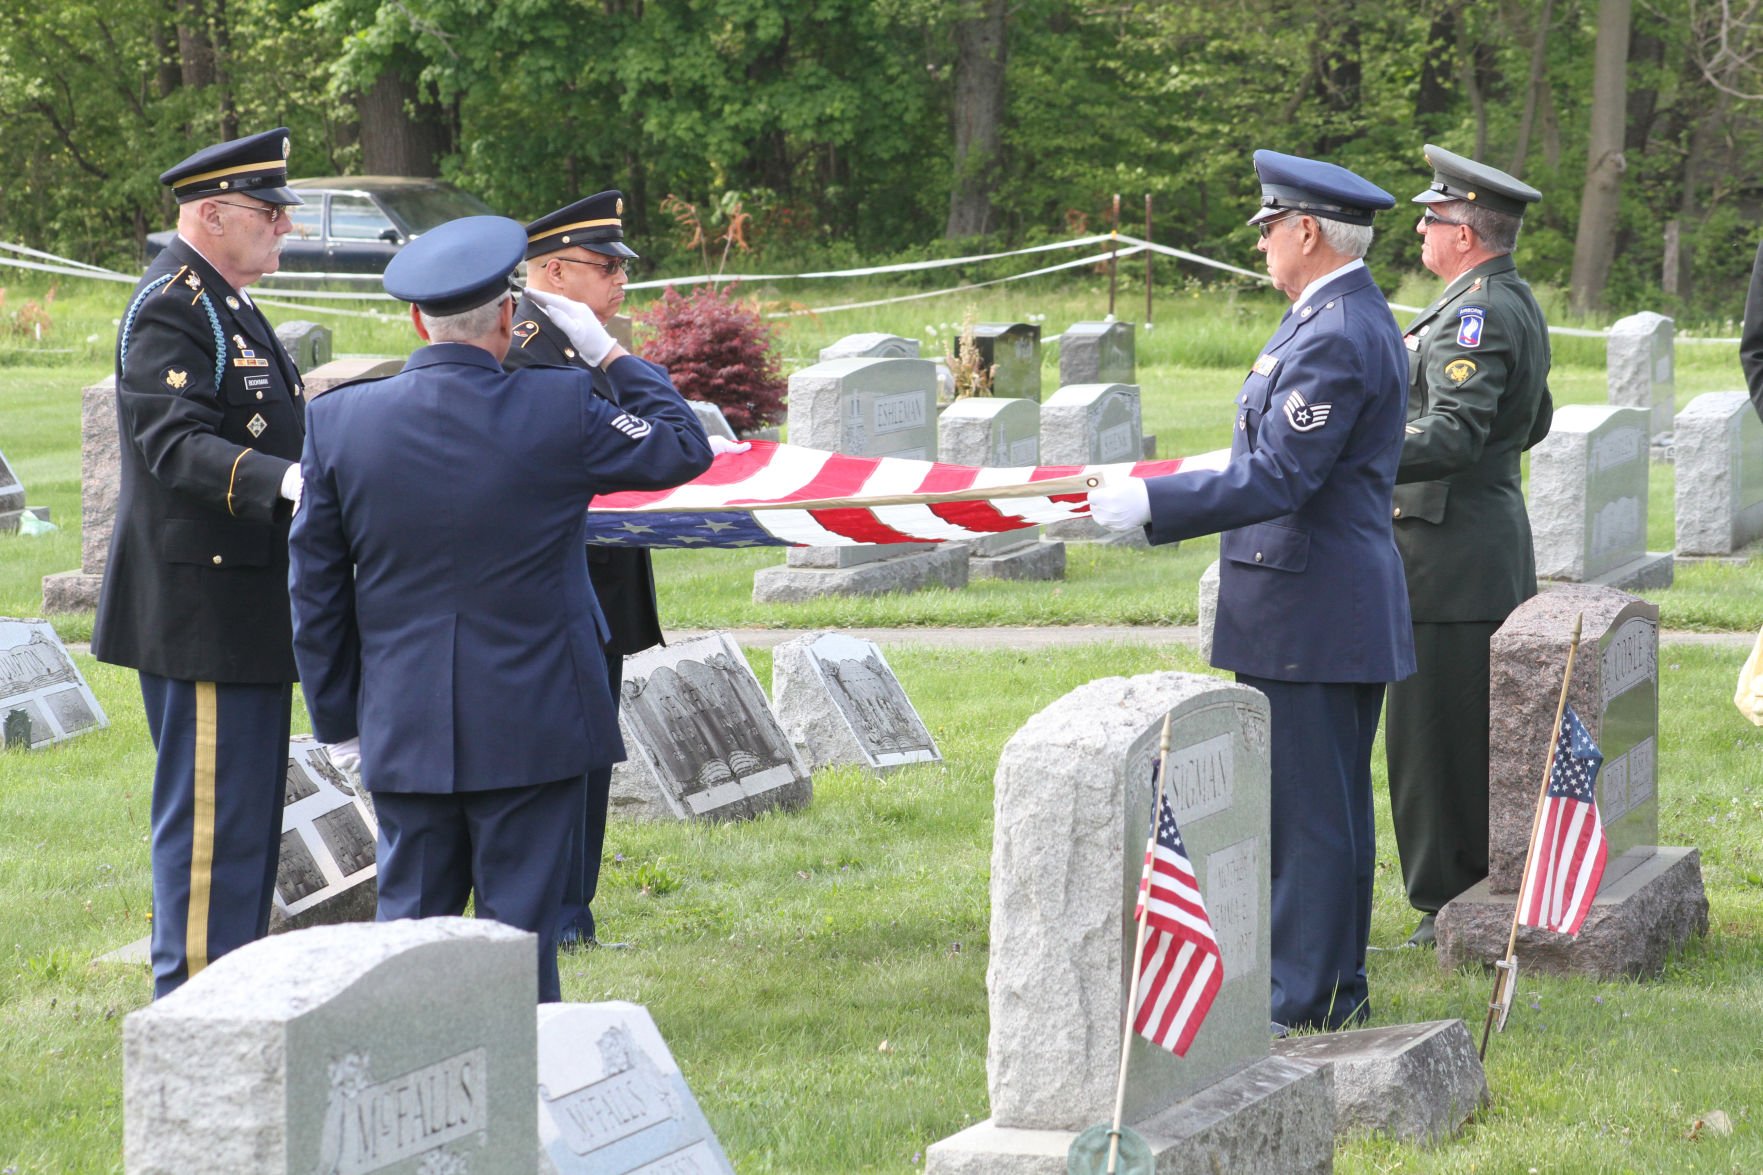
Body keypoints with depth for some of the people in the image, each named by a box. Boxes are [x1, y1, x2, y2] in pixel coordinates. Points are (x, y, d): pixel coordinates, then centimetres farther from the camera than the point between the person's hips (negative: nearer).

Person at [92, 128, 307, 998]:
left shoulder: (221, 305, 19)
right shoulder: (170, 307, -15)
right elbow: (175, 445, -26)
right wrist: (285, 482, -38)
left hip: (245, 618, 11)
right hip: (202, 610, -11)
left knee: (244, 816, 15)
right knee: (210, 818, -8)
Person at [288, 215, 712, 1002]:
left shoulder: (338, 420, -2)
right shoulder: (561, 410, -11)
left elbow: (315, 588, 4)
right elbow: (683, 448, 6)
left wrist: (338, 715, 13)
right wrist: (608, 354, 14)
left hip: (404, 730, 2)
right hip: (532, 727, -2)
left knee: (409, 919, 10)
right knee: (520, 934, 3)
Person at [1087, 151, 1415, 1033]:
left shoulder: (1335, 338, -19)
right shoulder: (1351, 316, 15)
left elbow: (1277, 479, -23)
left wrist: (1150, 504, -21)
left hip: (1309, 617, -11)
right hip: (1332, 608, 11)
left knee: (1308, 811, -5)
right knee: (1329, 807, 15)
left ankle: (1305, 1002, 0)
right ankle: (1334, 988, 23)